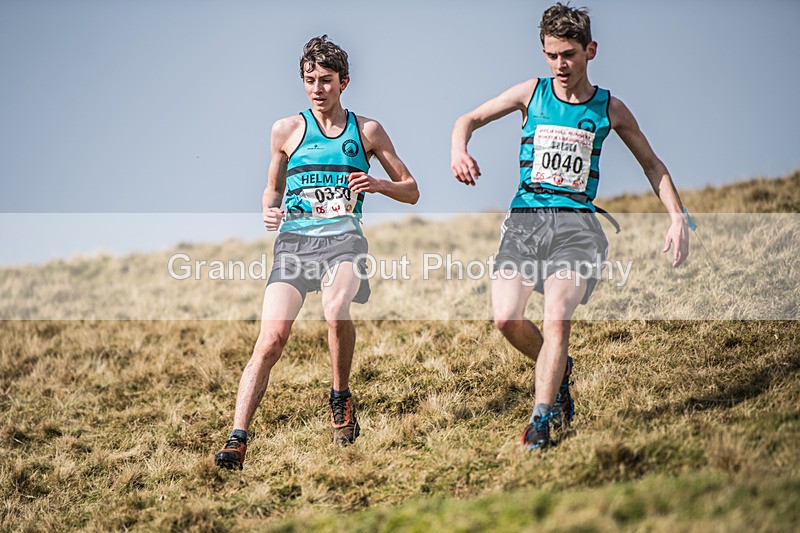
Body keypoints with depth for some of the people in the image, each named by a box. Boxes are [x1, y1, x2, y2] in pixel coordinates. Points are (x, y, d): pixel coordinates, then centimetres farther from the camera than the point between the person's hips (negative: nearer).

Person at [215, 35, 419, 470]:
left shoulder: (367, 131, 12)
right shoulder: (287, 130, 13)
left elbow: (411, 191, 16)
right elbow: (272, 189, 26)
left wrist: (378, 185, -4)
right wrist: (268, 211, 3)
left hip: (343, 237, -1)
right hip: (294, 239, 1)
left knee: (336, 312, -32)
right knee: (271, 339, -16)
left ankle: (340, 398, -5)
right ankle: (237, 438, -17)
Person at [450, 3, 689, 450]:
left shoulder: (609, 108, 8)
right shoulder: (532, 93, 8)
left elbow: (651, 164, 19)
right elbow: (470, 119, 15)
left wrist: (678, 219, 10)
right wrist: (459, 151, -9)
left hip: (575, 223, -1)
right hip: (526, 216, 2)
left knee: (558, 320, -20)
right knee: (506, 318, -13)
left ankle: (540, 420, -13)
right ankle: (559, 371, 17)